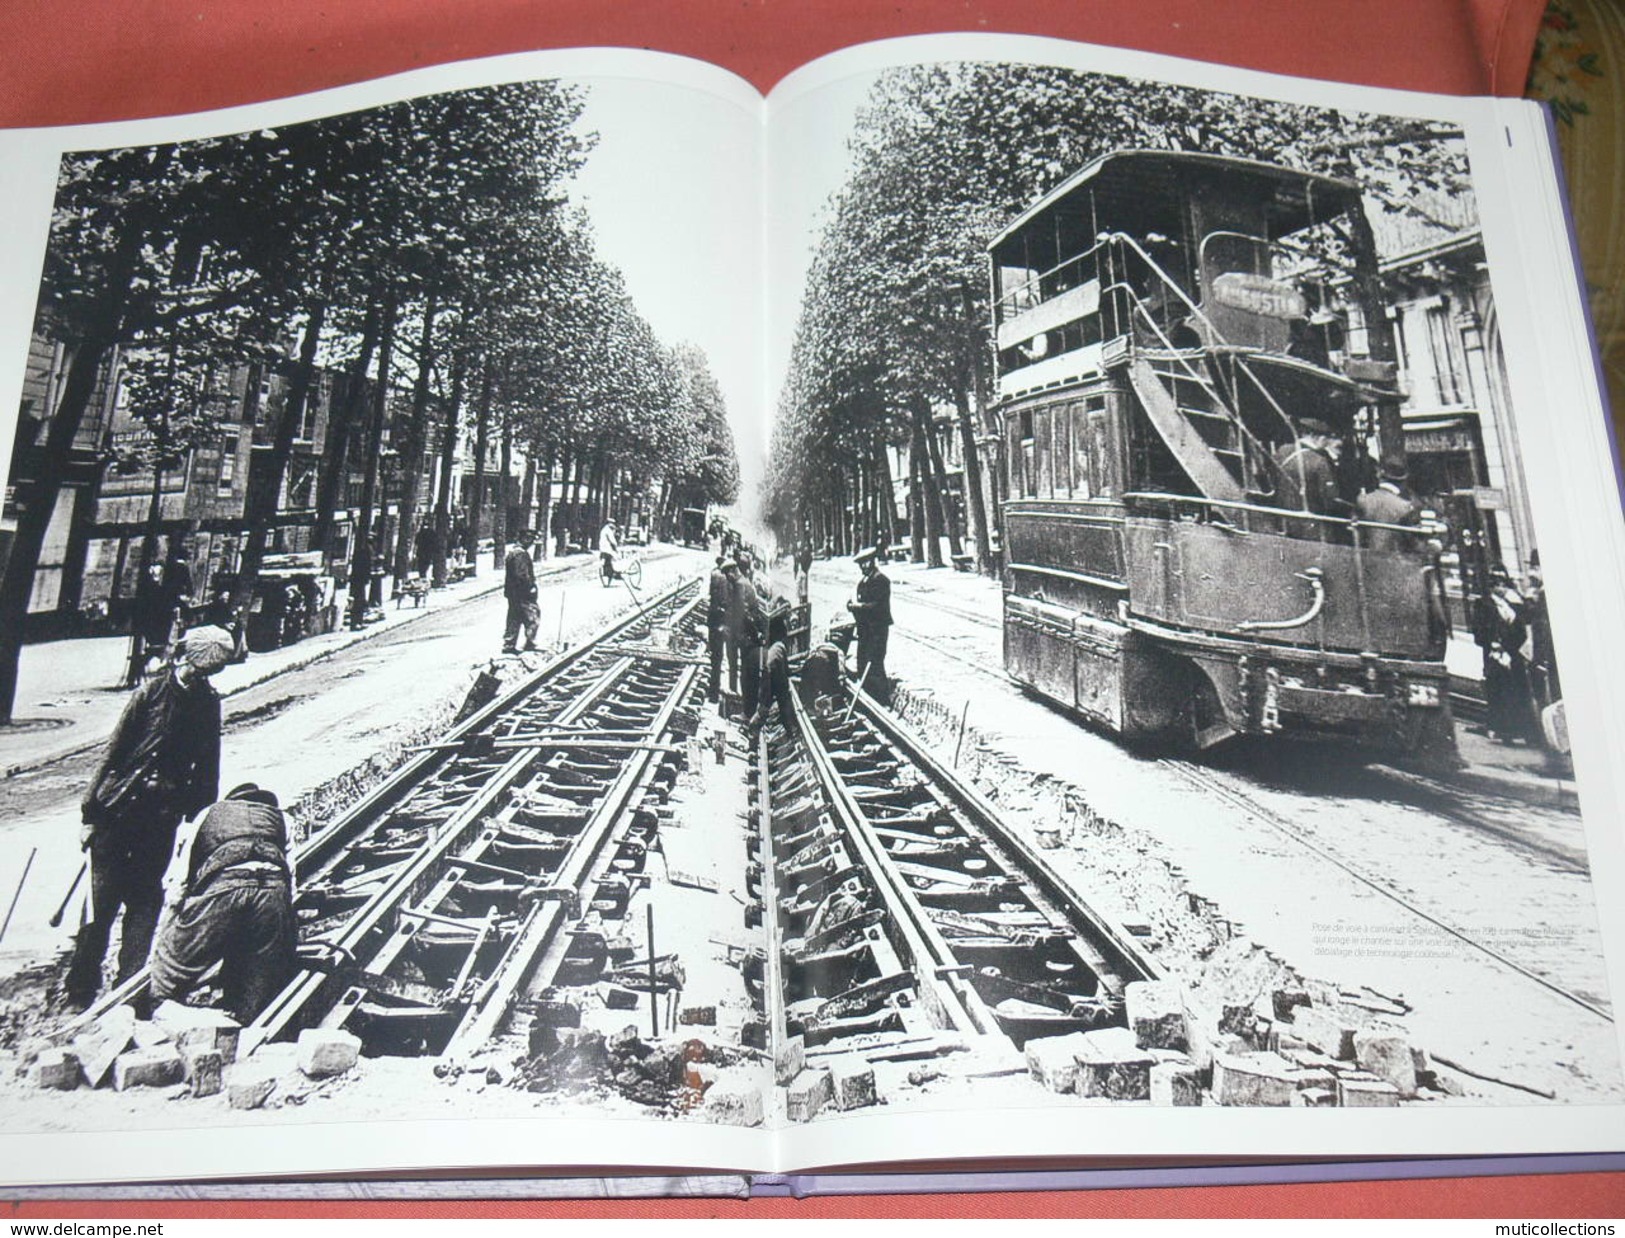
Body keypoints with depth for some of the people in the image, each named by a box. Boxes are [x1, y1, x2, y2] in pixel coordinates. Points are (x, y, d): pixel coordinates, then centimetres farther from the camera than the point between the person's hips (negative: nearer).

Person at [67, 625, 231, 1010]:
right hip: (119, 814, -3)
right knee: (102, 903, 2)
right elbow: (113, 752, -5)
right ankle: (81, 991, 14)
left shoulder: (209, 703, 4)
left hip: (162, 820, 3)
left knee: (144, 904, 6)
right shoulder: (151, 692, -8)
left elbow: (207, 769, 10)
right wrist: (91, 813, -6)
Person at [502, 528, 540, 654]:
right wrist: (531, 586, -14)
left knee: (514, 619, 13)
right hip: (522, 593, -10)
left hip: (512, 591, 10)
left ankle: (509, 645, 15)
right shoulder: (521, 554, -17)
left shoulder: (512, 552, 16)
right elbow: (521, 575, -23)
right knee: (533, 616, -2)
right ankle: (530, 643, -1)